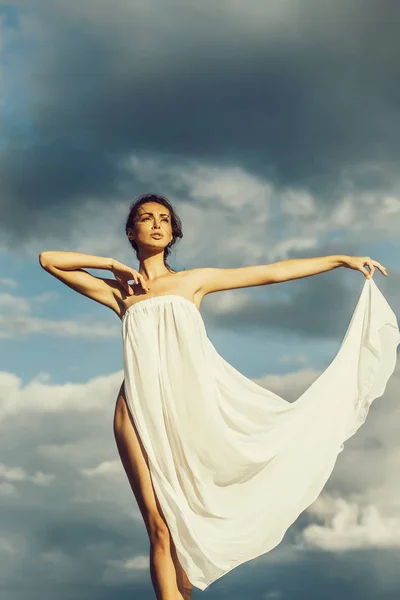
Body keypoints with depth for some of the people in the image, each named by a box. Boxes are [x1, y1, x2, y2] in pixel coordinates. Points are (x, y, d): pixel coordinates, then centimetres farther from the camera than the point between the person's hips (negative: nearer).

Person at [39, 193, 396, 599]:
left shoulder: (194, 280, 18)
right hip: (139, 408, -1)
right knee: (159, 526, -11)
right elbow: (49, 259, 17)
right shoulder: (119, 291, 18)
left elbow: (274, 272, 17)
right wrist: (114, 266, 16)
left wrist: (341, 259, 16)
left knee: (182, 523, -2)